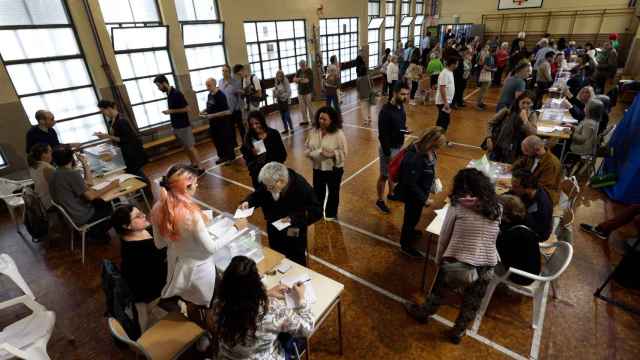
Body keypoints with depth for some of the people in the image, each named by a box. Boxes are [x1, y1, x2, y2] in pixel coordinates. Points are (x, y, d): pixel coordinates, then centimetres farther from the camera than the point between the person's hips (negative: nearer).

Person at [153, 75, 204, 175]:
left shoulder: (177, 93, -16)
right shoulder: (168, 94, 10)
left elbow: (186, 109, -19)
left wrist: (171, 111, -18)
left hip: (184, 126, -9)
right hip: (176, 127, 9)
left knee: (191, 147, -6)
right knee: (185, 147, 14)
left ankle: (200, 168, -1)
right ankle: (193, 164, 25)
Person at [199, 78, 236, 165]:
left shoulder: (220, 96, -19)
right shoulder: (209, 95, 5)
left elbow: (226, 112, -23)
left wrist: (212, 115, -25)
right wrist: (204, 111, 0)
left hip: (222, 123, -8)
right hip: (213, 123, 8)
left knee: (226, 140, 7)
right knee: (217, 141, 17)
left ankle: (230, 157, 23)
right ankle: (222, 156, 34)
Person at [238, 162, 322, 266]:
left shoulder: (301, 187, -30)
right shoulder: (268, 183, -18)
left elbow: (317, 211, -26)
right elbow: (258, 195, 3)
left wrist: (294, 219, -35)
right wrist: (248, 202, -19)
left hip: (294, 235, -4)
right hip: (274, 231, 4)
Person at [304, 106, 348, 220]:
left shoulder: (338, 133, -18)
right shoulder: (313, 131, -5)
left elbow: (343, 152, -17)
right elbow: (306, 148, 3)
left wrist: (332, 154, -33)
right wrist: (312, 153, -18)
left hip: (334, 169, -4)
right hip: (317, 168, 4)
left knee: (333, 193, 16)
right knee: (318, 191, 19)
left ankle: (331, 215, 39)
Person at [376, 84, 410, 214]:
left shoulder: (401, 106, 1)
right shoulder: (385, 111, -24)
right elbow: (382, 135, -23)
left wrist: (405, 129, 0)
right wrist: (387, 154, -21)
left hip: (399, 147, 8)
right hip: (389, 148, -8)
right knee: (384, 175, 6)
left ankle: (391, 194, 43)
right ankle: (380, 200, 23)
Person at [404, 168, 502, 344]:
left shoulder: (457, 205, -10)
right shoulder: (497, 208, 0)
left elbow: (444, 236, -3)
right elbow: (493, 237, 10)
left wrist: (439, 259, 10)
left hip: (455, 263, -3)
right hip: (486, 267, 3)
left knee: (438, 291, 25)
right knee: (471, 304, 26)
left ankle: (424, 313, 50)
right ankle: (458, 332, 48)